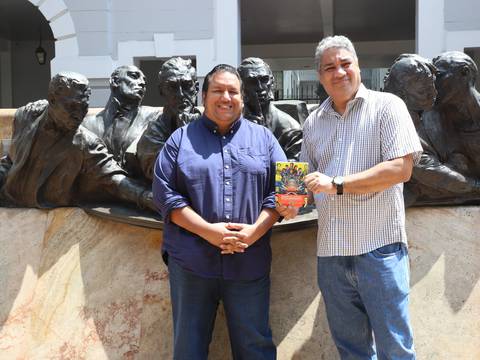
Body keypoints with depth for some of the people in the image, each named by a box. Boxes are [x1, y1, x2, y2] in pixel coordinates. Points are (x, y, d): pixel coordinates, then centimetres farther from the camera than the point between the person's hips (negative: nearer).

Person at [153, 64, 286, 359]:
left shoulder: (263, 137, 10)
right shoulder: (181, 138, 6)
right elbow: (165, 192, -2)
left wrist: (254, 231, -12)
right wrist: (208, 231, -13)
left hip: (250, 261, 1)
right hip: (191, 261, 0)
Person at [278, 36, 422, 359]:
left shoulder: (387, 106, -2)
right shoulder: (313, 122, 13)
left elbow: (401, 168, -13)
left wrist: (337, 184, -17)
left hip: (379, 247, -5)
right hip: (330, 249, 5)